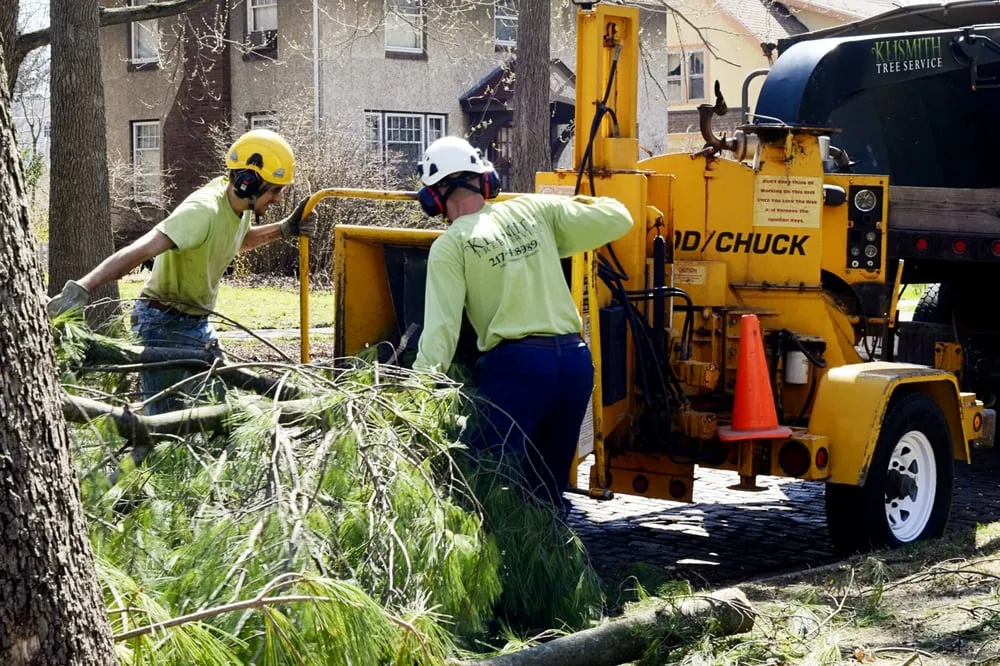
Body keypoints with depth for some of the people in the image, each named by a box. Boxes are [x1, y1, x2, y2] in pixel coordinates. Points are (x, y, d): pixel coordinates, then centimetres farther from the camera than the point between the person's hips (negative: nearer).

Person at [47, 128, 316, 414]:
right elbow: (138, 251, -40)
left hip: (198, 323, 9)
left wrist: (285, 229, 8)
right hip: (165, 325, -9)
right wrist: (82, 288, -51)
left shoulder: (240, 201, -1)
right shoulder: (204, 210, -28)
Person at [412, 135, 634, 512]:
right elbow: (617, 219, 12)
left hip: (515, 365, -5)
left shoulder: (450, 245, 1)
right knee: (548, 486, 17)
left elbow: (441, 329, -8)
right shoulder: (534, 210, 12)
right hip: (576, 358, 5)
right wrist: (576, 206, 32)